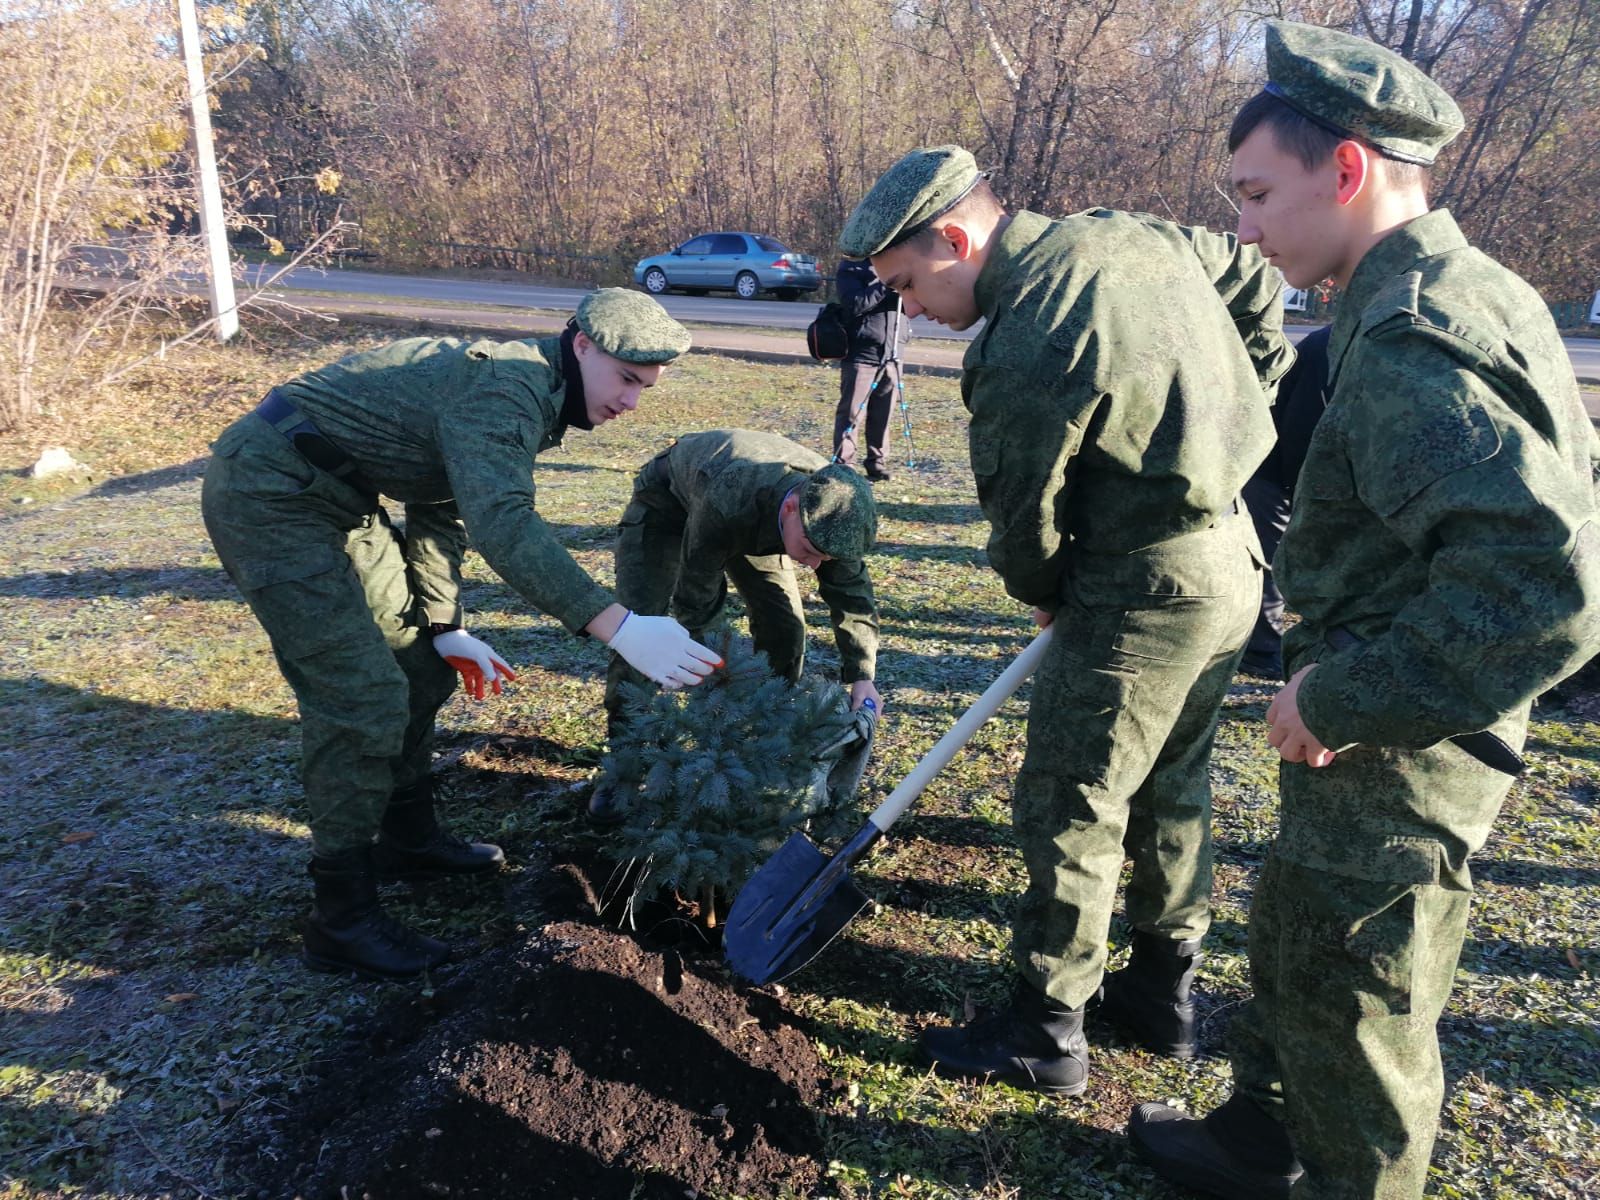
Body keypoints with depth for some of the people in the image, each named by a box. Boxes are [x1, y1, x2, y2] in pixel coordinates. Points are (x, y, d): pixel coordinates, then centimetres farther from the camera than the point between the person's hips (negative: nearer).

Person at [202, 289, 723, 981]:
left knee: (417, 664, 15)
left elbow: (442, 513, 16)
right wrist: (619, 628, -46)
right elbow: (503, 524, -39)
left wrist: (444, 626, 11)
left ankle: (408, 839, 31)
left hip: (333, 500, 10)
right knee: (364, 696, -12)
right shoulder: (505, 387, -23)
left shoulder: (532, 396, 9)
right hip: (269, 497, -10)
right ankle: (342, 922, -1)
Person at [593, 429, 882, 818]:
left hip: (756, 521, 4)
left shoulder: (832, 509, -31)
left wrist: (862, 676, -29)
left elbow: (852, 596, -20)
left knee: (785, 626, -6)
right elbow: (696, 600, -35)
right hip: (668, 501, -4)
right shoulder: (728, 501, -47)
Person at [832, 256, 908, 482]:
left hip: (891, 354, 5)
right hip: (861, 354, -5)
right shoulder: (851, 267, -2)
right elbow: (854, 305, -16)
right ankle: (844, 467, 0)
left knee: (882, 415, 9)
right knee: (851, 414, -4)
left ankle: (878, 464, 18)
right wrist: (886, 285, -21)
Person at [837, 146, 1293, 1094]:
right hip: (1235, 562, 10)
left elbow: (1025, 517, -12)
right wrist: (1251, 393, 25)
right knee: (1172, 789, 20)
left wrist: (1045, 592, 9)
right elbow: (1255, 281, 21)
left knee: (1070, 808, 3)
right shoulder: (1132, 234, 4)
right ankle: (1165, 990, 37)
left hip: (1143, 598, -10)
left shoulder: (1026, 350, -24)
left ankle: (1046, 1032, 18)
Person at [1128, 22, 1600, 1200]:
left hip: (1393, 761, -10)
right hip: (1401, 733, 10)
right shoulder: (1482, 294, 6)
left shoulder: (1412, 342, -25)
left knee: (1356, 1007, 10)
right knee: (1291, 941, 25)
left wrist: (1349, 702, -23)